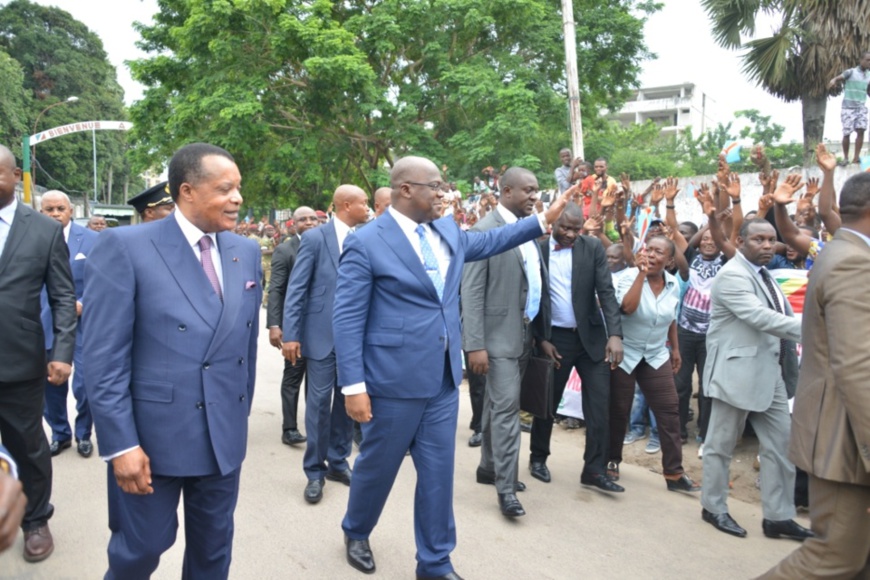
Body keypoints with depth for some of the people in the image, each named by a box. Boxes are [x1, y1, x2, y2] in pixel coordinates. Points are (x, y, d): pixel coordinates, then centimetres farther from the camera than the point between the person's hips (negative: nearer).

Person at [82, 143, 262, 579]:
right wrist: (121, 444, -15)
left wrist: (241, 416, 13)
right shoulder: (124, 246, -12)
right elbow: (103, 358, -14)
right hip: (151, 435, -4)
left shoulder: (246, 252, 4)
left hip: (224, 436, 5)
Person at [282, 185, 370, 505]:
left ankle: (338, 461, 28)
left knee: (347, 399, 12)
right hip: (322, 332, -4)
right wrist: (291, 334, -11)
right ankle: (315, 471, 15)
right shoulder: (315, 237, -6)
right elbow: (296, 289, -6)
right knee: (319, 401, 1)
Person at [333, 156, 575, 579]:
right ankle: (355, 533, 43)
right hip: (394, 379, -6)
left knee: (438, 471, 13)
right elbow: (348, 319, -13)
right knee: (377, 465, 14)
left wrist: (543, 220, 22)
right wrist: (354, 385, -16)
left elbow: (488, 241, 26)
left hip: (443, 377, 6)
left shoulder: (447, 231, 8)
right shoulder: (366, 243, -12)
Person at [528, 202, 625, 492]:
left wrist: (615, 334, -19)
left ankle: (595, 469, 12)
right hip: (554, 337, -1)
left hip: (591, 336, 2)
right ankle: (538, 458, 30)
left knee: (599, 405, 1)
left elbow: (606, 292, -8)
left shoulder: (593, 247, -2)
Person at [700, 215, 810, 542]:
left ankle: (778, 516, 19)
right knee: (721, 444, 5)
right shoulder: (732, 275, -14)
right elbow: (759, 316, -25)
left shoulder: (763, 274, 16)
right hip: (738, 372, -9)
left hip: (770, 373, 9)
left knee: (781, 444, 9)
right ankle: (713, 508, 21)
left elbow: (780, 315, 15)